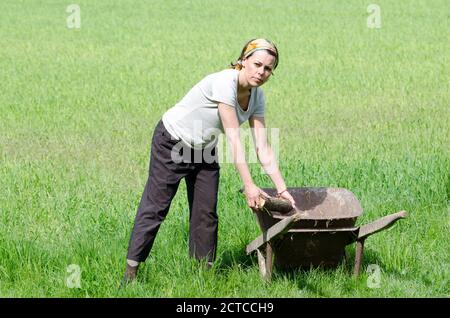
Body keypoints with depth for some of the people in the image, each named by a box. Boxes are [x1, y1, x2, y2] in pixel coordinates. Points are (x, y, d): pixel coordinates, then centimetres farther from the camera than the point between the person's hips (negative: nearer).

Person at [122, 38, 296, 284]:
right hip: (173, 142, -7)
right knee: (155, 206, -5)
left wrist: (282, 189, -17)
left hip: (204, 150, 7)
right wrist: (249, 186, -34)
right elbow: (233, 139, -33)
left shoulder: (257, 97, -9)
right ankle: (131, 270, -1)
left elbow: (263, 148, -9)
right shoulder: (224, 83, -32)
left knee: (206, 213, 5)